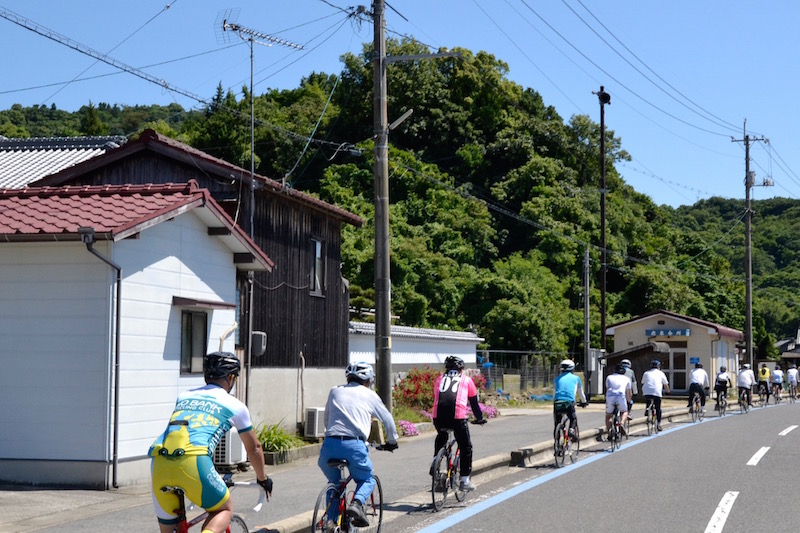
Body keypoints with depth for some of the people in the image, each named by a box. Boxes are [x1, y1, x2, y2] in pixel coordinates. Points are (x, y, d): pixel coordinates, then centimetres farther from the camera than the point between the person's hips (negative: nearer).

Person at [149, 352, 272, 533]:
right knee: (225, 509, 18)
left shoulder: (184, 396, 31)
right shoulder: (235, 405, 20)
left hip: (159, 461, 4)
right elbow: (253, 448, 32)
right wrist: (263, 479, 49)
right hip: (193, 462, -4)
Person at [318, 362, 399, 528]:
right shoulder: (370, 395, 16)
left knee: (334, 482, 28)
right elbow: (388, 420, 25)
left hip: (330, 444, 3)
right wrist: (392, 442, 41)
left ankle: (331, 520, 17)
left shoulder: (335, 391, 21)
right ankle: (357, 503, -7)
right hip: (354, 445, -2)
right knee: (367, 480, 22)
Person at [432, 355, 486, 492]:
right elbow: (474, 403, 25)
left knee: (440, 439, 33)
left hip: (438, 416, 3)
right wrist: (480, 418, 37)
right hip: (458, 416, -3)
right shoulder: (466, 380, 21)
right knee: (466, 447, 13)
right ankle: (464, 481, 13)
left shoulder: (439, 379, 26)